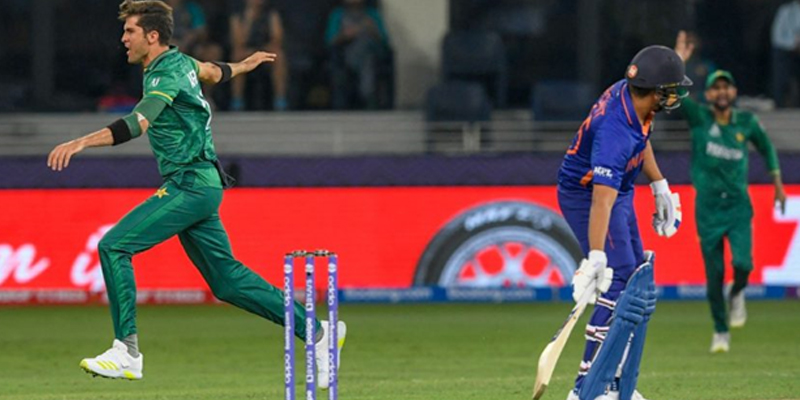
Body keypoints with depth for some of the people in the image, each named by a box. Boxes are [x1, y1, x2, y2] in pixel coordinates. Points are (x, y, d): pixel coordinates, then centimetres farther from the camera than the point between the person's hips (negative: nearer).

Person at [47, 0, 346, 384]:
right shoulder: (179, 62, 13)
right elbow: (212, 71, 35)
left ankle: (126, 353, -17)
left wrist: (82, 142, -45)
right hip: (196, 184, 10)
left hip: (191, 186, -10)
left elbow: (136, 124, -33)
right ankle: (317, 333, 17)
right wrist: (243, 66, 58)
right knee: (227, 281, 12)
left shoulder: (166, 76, -16)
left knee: (113, 246, -16)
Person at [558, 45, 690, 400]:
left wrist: (660, 187, 16)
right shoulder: (615, 130, -36)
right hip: (586, 194, -10)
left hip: (620, 193, 10)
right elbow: (602, 201, -43)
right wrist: (596, 258, -50)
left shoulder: (629, 94, -8)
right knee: (619, 284, -17)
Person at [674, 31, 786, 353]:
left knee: (743, 263, -20)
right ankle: (721, 331, 18)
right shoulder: (699, 118, -3)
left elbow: (766, 146, 20)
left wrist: (777, 181, 19)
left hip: (738, 206, 0)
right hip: (708, 207, 0)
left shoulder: (747, 122, 2)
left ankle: (737, 294, 15)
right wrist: (679, 61, -23)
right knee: (714, 275, 2)